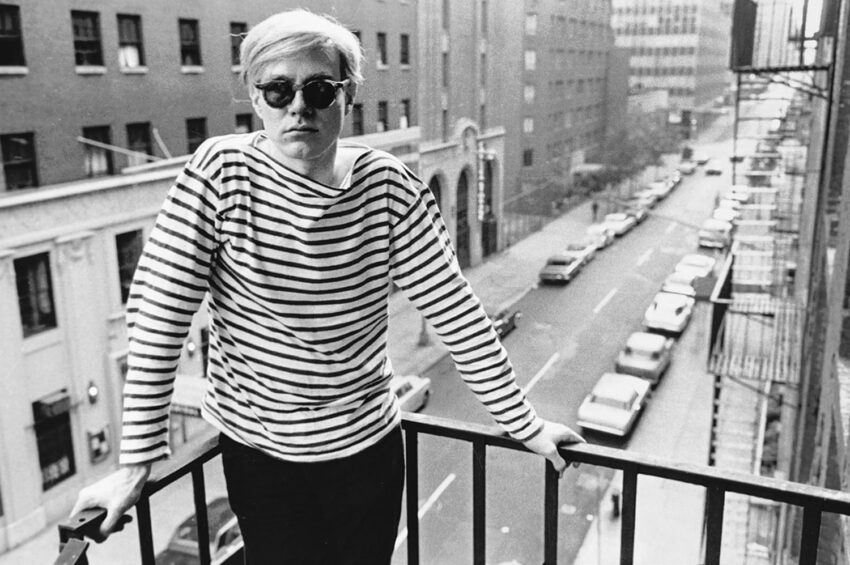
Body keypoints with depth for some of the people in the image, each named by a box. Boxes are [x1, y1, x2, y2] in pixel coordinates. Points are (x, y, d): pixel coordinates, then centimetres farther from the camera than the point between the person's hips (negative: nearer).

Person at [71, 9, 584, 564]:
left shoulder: (389, 185, -10)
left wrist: (525, 424, -4)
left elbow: (456, 312, -7)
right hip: (258, 454, -1)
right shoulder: (221, 171, -15)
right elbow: (160, 309, -15)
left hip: (369, 446, 2)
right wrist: (136, 461, -15)